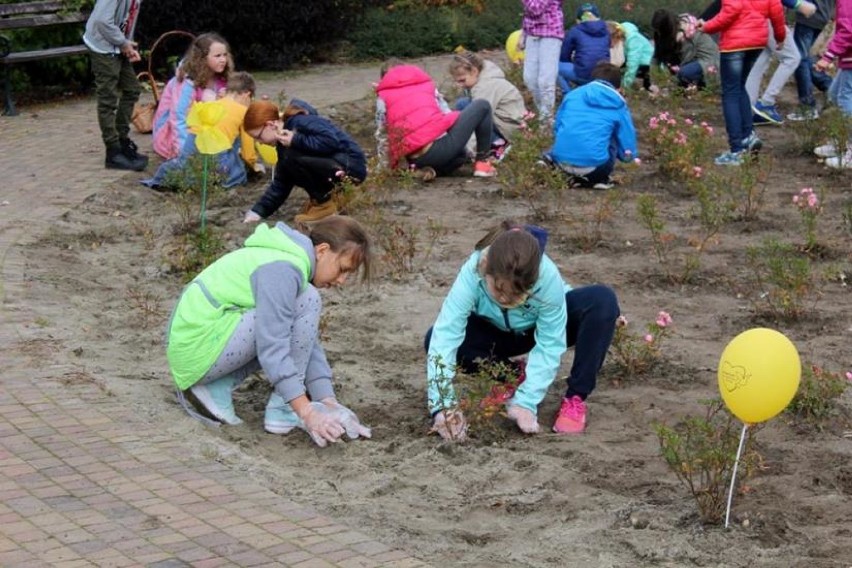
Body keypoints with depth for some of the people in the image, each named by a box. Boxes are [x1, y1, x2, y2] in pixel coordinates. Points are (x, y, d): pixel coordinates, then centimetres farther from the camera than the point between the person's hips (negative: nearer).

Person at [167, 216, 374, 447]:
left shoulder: (296, 263, 12)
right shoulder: (282, 269, -18)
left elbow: (309, 342, 9)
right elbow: (271, 349, -25)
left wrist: (329, 401, 1)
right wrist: (307, 412, -27)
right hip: (200, 348, -10)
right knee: (307, 302, -13)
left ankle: (216, 389, 8)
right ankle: (282, 411, -9)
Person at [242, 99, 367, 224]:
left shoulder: (299, 121, -17)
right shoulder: (284, 141, 11)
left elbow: (331, 140, -31)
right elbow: (281, 181, 11)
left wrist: (295, 140, -25)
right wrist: (259, 210, 4)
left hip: (352, 166, -10)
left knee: (292, 157, -23)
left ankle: (324, 204, -9)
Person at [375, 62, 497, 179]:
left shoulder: (383, 97, 19)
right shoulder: (425, 83, 22)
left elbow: (382, 136, 17)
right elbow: (446, 114, 23)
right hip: (439, 145, -3)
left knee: (459, 153, 39)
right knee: (482, 106, 22)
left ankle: (427, 169, 7)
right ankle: (482, 162, 14)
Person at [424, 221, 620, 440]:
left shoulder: (548, 278, -39)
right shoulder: (472, 273, -38)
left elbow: (549, 345, -31)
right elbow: (445, 337, -40)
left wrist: (526, 402, -40)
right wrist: (443, 405, -50)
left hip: (545, 326, -1)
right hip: (498, 332, 1)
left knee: (602, 300, -32)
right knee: (434, 338, -26)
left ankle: (575, 398, -17)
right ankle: (512, 374, 0)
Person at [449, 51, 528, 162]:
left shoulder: (485, 87, -25)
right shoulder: (482, 76, 4)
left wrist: (468, 148, -37)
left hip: (507, 123, -10)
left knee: (462, 105, -22)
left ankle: (498, 144, -12)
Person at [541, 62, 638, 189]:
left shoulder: (573, 95, 17)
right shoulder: (618, 104, 10)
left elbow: (557, 130, 23)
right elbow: (628, 147, 13)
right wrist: (632, 156, 37)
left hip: (561, 161, 3)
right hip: (593, 163, -3)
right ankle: (599, 179, 14)